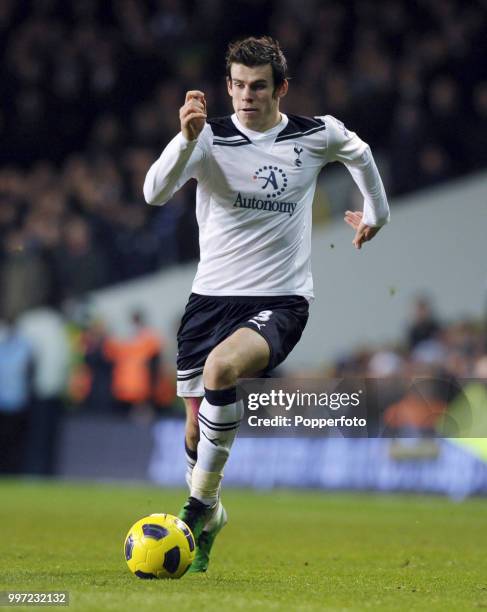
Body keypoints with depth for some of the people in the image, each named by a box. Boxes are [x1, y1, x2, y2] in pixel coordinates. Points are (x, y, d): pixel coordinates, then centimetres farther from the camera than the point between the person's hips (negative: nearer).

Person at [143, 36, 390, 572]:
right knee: (196, 427, 4)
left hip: (281, 301, -2)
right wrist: (187, 139, -37)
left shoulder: (317, 135, -1)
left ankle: (199, 503, -20)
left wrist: (376, 213, 35)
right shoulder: (208, 138, -6)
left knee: (220, 367, -32)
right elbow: (154, 193, -23)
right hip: (212, 297, 2)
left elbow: (359, 153, 23)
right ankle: (207, 526, 31)